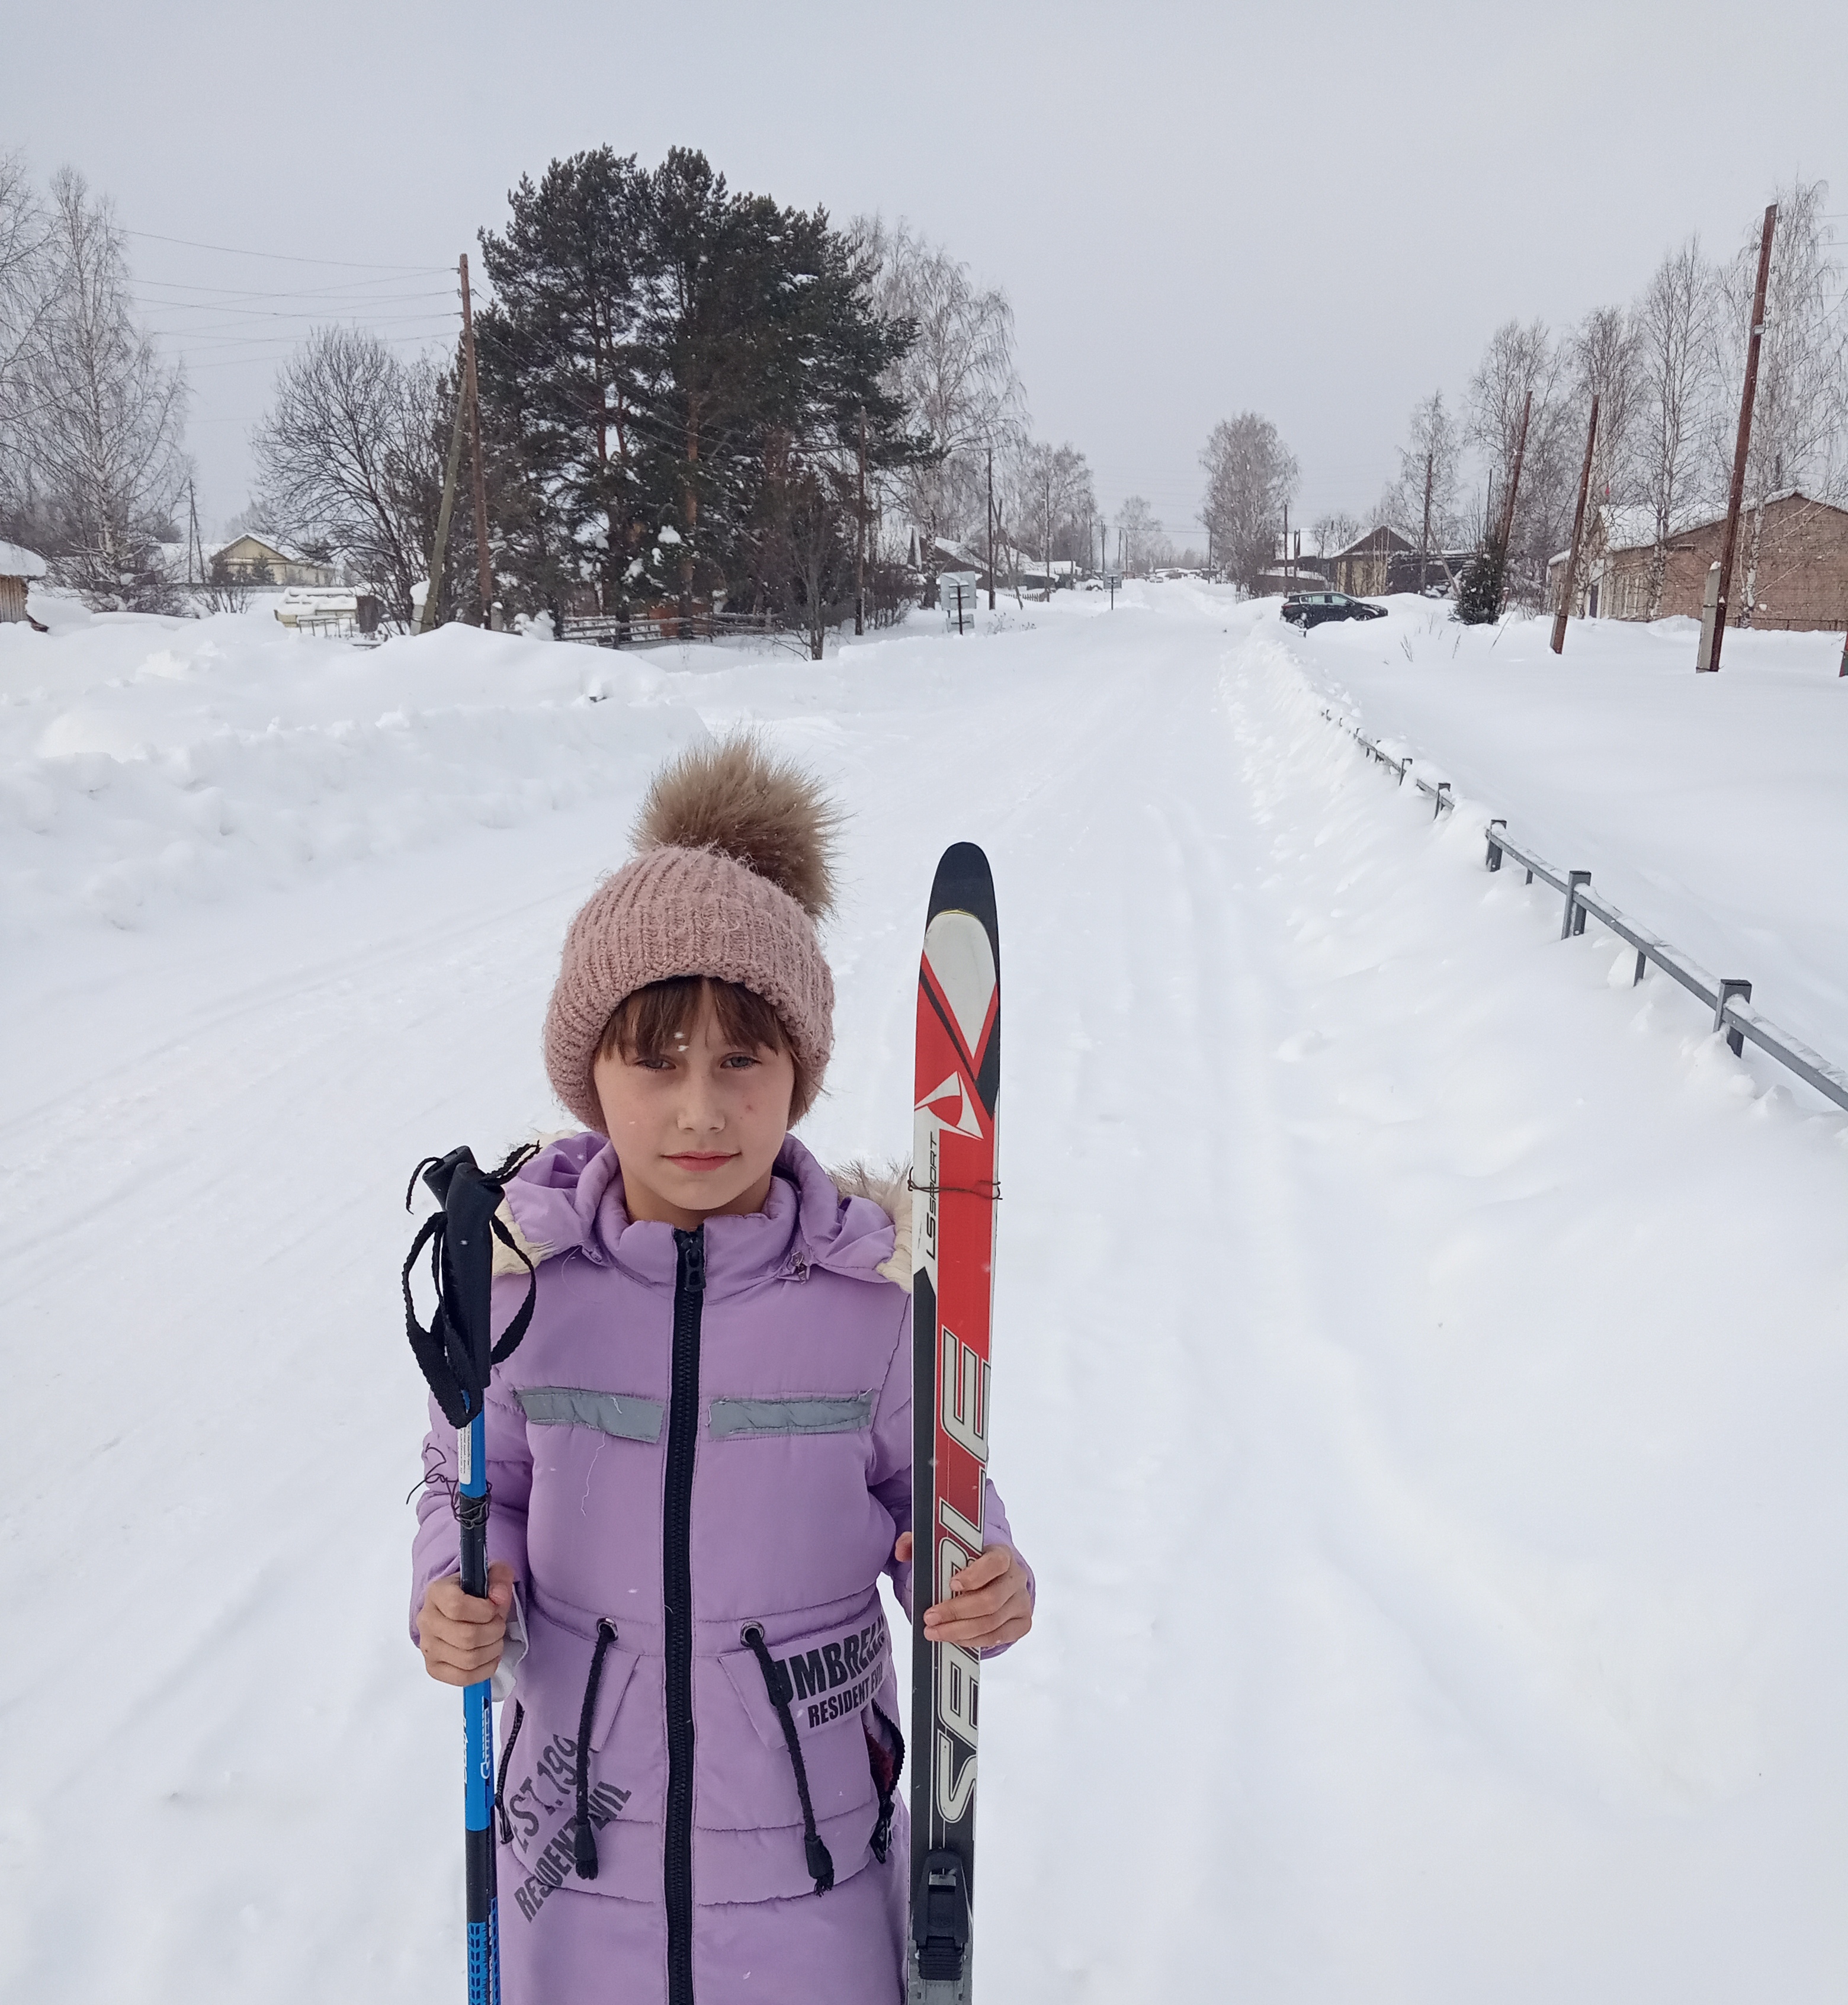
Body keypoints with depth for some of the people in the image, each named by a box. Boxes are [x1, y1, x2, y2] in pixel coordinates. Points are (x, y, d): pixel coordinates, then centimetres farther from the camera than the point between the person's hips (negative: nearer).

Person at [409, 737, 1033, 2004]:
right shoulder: (520, 1270, -13)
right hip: (583, 1824, 1)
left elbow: (922, 1486, -2)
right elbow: (477, 1483, 2)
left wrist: (982, 1584, -21)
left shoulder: (877, 1278, -15)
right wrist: (456, 1596, -17)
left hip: (815, 1819, -1)